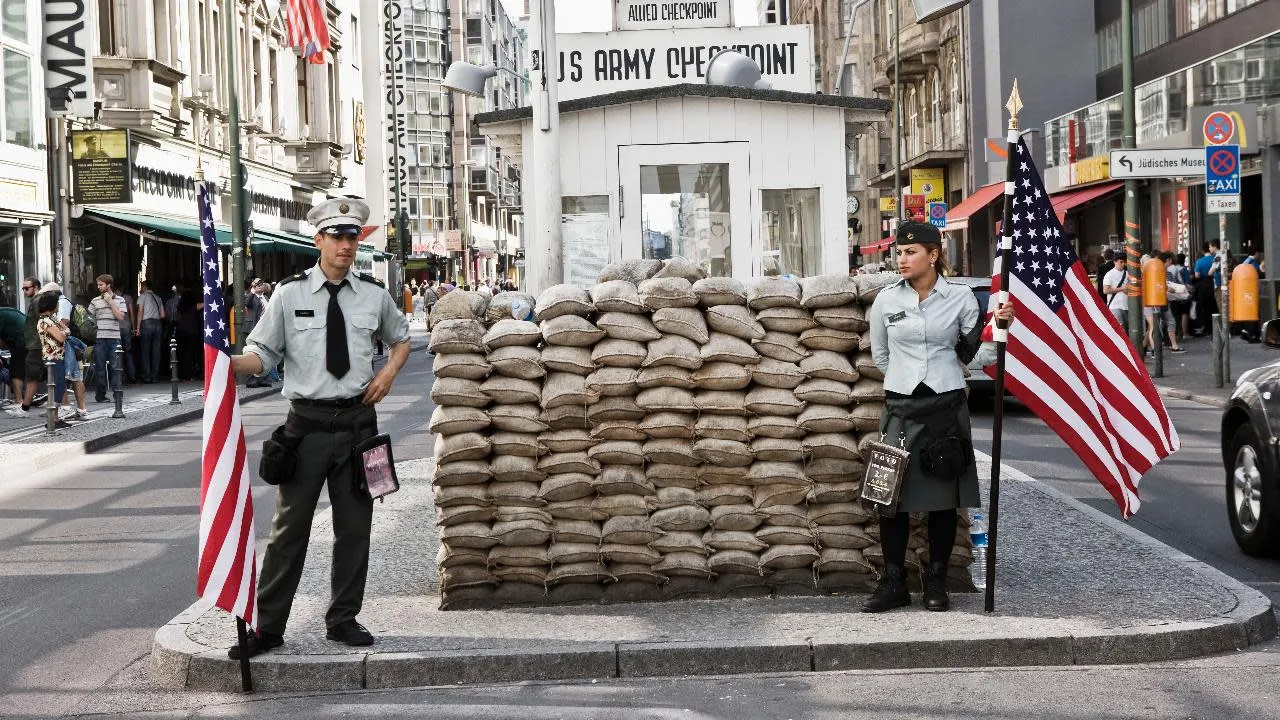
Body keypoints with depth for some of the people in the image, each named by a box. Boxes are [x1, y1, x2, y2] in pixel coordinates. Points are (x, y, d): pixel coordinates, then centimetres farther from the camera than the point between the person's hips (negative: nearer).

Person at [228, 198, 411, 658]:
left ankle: (344, 620, 22)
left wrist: (389, 372, 5)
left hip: (357, 420, 3)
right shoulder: (289, 294, -2)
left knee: (354, 526, 9)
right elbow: (263, 352, -2)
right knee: (290, 527, -1)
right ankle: (268, 627, 6)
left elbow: (401, 338, 23)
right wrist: (234, 364, -23)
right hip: (307, 423, -3)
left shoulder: (374, 295, 5)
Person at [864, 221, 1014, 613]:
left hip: (946, 405, -1)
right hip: (900, 407, 1)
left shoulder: (960, 297, -1)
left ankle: (936, 582, 15)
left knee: (943, 498, 4)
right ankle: (893, 584, 9)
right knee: (891, 496, 0)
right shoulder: (886, 300, 3)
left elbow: (970, 351, 6)